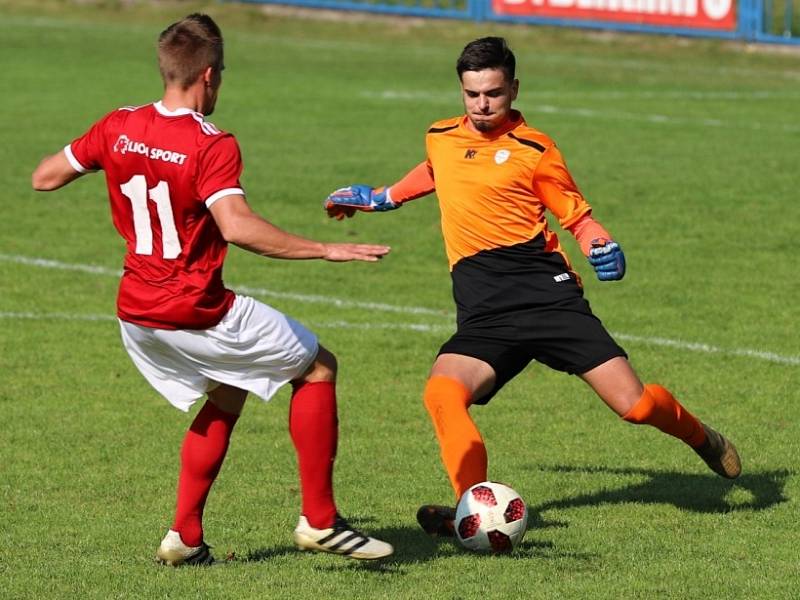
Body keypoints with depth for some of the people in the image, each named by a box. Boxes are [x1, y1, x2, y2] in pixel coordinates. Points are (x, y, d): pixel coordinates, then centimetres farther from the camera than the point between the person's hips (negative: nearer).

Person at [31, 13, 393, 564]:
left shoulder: (118, 128, 0)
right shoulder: (211, 147, -18)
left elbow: (44, 177, 12)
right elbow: (236, 226, -33)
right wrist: (325, 250, -32)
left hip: (136, 314, 7)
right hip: (198, 313, -7)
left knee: (226, 397, 28)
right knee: (318, 367, 8)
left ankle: (185, 536, 20)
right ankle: (319, 521, 5)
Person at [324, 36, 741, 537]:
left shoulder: (534, 149, 1)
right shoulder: (440, 138, 14)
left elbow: (575, 213, 8)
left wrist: (601, 244, -12)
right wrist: (382, 198, 44)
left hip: (545, 290, -3)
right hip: (483, 314, 3)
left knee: (634, 405, -8)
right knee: (442, 393, -28)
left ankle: (699, 436, 25)